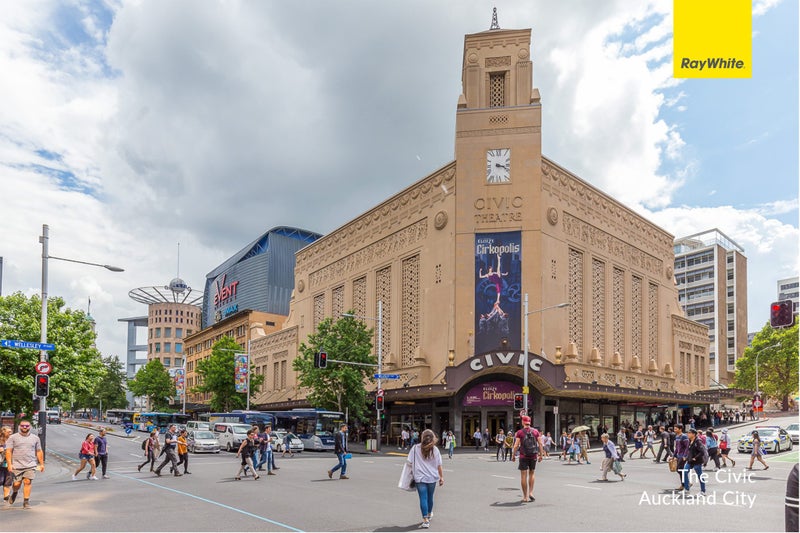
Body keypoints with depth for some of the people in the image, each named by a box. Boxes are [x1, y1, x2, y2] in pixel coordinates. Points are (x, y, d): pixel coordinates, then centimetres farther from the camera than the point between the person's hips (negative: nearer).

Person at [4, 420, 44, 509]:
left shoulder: (35, 438, 11)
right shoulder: (13, 437, 5)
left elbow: (39, 452, 15)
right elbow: (8, 451, -1)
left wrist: (42, 464, 12)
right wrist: (9, 464, -11)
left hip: (30, 465, 1)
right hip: (17, 465, -1)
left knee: (27, 482, -8)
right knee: (17, 484, 1)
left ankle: (26, 502, 0)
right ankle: (14, 493, 35)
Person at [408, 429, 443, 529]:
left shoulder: (415, 448, -5)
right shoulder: (435, 449, -2)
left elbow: (410, 463, -3)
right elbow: (439, 465, 1)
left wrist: (412, 472, 14)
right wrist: (441, 477, 11)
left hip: (420, 478, -2)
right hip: (432, 477, 2)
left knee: (423, 498, -1)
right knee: (430, 497, 19)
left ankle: (425, 520, -6)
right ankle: (429, 514, 40)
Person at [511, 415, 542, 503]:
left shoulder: (520, 432, -6)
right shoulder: (535, 431, 2)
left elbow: (516, 445, -9)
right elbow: (540, 444, 2)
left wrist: (513, 455, 1)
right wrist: (540, 455, 11)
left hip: (523, 456, -3)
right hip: (533, 456, 3)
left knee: (523, 476, 4)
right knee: (532, 473, 20)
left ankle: (525, 497, 7)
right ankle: (531, 492, 9)